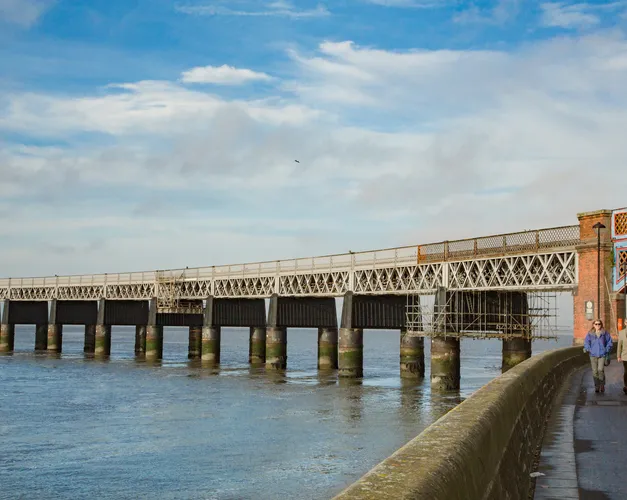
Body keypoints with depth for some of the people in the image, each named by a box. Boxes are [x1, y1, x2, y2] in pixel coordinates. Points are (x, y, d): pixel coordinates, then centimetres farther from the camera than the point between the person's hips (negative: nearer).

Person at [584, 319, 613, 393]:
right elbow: (586, 342, 6)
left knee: (600, 370, -15)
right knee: (595, 371, 2)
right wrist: (587, 349, -11)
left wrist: (607, 349, -4)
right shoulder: (590, 334, 6)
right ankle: (597, 386, 12)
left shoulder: (605, 333, 3)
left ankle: (602, 385, 0)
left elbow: (609, 342, 8)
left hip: (602, 355, -2)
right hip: (593, 355, 2)